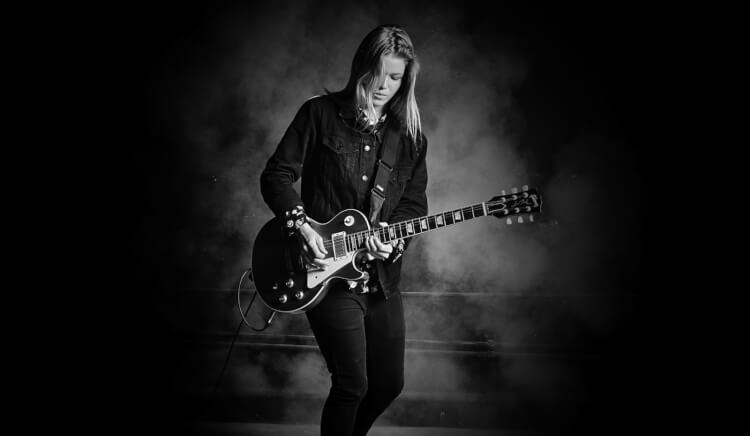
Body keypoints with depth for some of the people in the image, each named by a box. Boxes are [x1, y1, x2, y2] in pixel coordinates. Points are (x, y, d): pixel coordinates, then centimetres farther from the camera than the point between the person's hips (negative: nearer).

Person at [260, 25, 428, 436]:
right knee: (352, 383, -8)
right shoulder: (320, 114, -3)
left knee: (389, 382, 13)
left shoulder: (410, 137, 8)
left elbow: (414, 204, 7)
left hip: (382, 276, 5)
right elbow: (275, 175, -4)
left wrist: (395, 241, -12)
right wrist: (302, 225, -17)